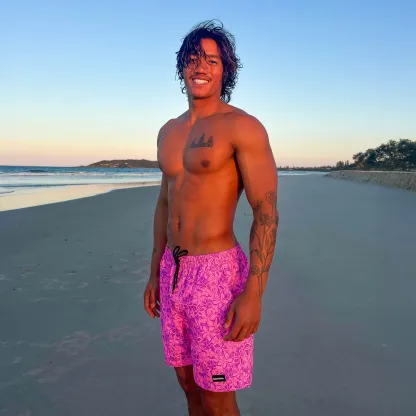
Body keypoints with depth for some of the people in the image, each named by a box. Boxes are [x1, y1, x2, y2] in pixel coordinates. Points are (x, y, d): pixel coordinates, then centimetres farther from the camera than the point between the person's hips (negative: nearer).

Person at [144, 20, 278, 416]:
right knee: (190, 383, 20)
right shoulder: (170, 131, 12)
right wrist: (155, 274, 16)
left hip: (218, 275, -7)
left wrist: (253, 293, -21)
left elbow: (267, 212, -16)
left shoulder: (244, 127, -11)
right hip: (175, 273, 7)